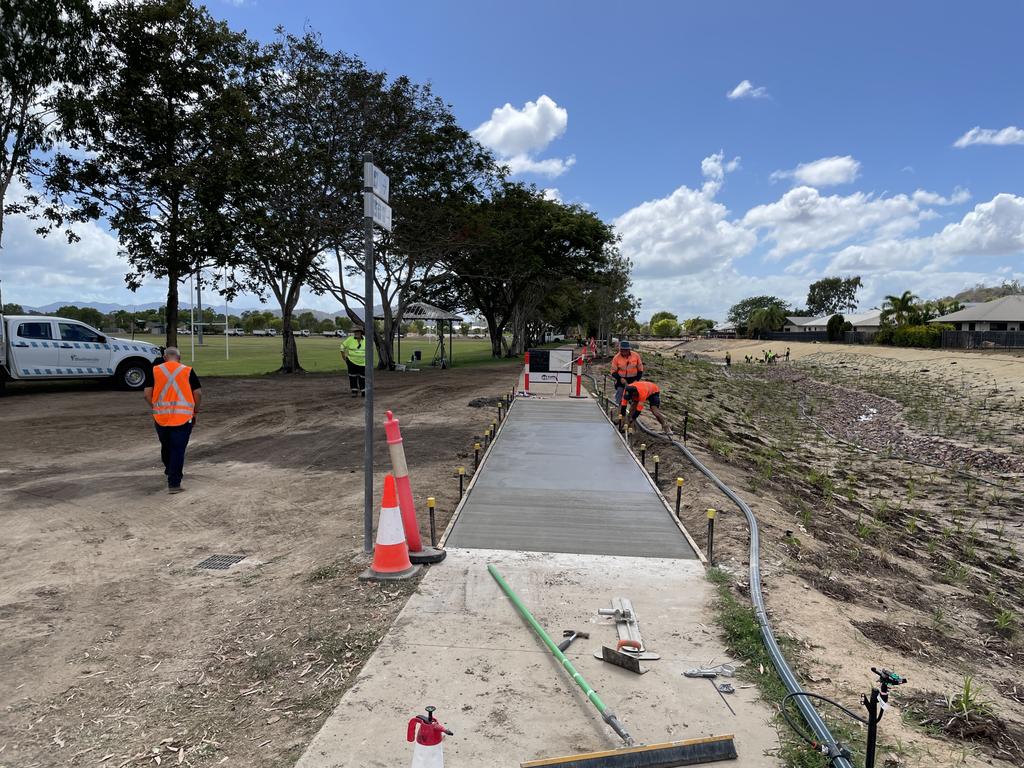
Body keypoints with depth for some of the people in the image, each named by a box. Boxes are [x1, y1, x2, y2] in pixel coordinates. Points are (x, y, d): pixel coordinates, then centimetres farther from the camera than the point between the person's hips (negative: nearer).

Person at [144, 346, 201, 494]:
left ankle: (169, 471, 43)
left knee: (166, 447, 22)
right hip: (183, 417, -3)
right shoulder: (188, 371, -1)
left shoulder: (154, 371, 3)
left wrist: (156, 407, 16)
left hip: (161, 417, 3)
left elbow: (147, 393, 0)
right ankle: (174, 484, -1)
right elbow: (198, 394, -2)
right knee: (178, 450, 0)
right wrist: (195, 411, 11)